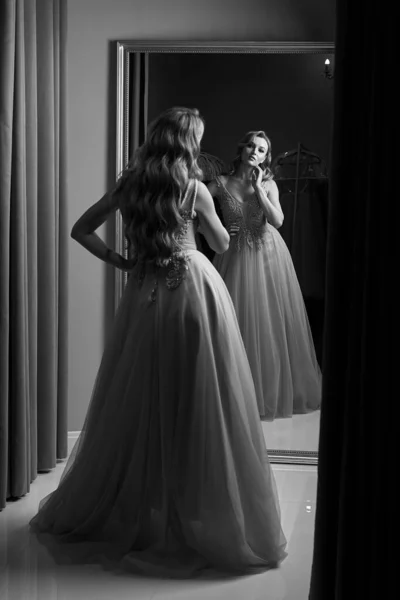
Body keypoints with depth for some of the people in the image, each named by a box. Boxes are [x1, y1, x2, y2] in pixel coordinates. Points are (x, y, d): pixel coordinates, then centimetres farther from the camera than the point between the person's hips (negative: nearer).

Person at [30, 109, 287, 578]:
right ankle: (202, 518, 9)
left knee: (138, 403, 13)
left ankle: (127, 511, 25)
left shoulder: (129, 183, 6)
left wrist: (119, 261, 9)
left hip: (143, 294, 4)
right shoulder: (194, 188, -4)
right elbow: (222, 244, 9)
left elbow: (80, 230, 11)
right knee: (198, 405, 1)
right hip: (193, 289, -4)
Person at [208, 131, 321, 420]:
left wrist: (257, 188, -12)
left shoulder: (269, 185, 1)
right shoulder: (221, 183, 0)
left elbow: (277, 220, -12)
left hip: (269, 256, 1)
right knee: (238, 323, 2)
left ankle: (274, 390, 21)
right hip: (236, 257, 0)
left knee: (272, 323, 6)